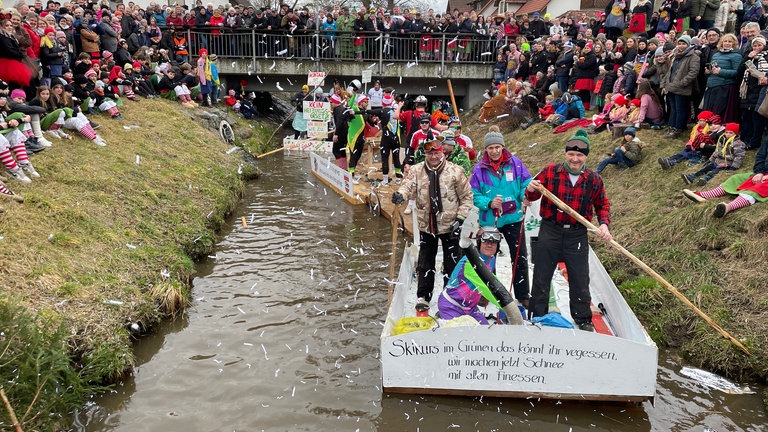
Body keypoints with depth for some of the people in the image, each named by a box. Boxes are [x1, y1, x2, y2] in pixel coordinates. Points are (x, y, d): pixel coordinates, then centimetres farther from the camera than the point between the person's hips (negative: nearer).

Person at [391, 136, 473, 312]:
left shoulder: (455, 171, -7)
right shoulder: (417, 170, 0)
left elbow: (467, 197, -2)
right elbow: (408, 185, -16)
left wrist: (461, 218, -9)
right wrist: (400, 195, -39)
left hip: (450, 225, -2)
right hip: (426, 225, 2)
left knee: (452, 264, 6)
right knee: (425, 263, 11)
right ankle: (423, 297, 23)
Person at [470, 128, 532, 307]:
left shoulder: (515, 163, -3)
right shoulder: (479, 168, -4)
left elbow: (526, 183, 1)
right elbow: (474, 195, -4)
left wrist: (526, 195, -19)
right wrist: (489, 203, -20)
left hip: (513, 218, 1)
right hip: (489, 220, 0)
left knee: (520, 258, 6)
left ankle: (523, 296, 20)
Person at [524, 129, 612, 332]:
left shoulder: (594, 179, 0)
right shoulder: (550, 172, -5)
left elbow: (602, 204, 12)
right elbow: (532, 196, 1)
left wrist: (604, 223, -4)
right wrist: (531, 190, -22)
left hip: (577, 235, 1)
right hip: (550, 231, -1)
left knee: (580, 279, 9)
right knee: (541, 277, 7)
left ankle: (583, 319, 27)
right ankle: (537, 317, 23)